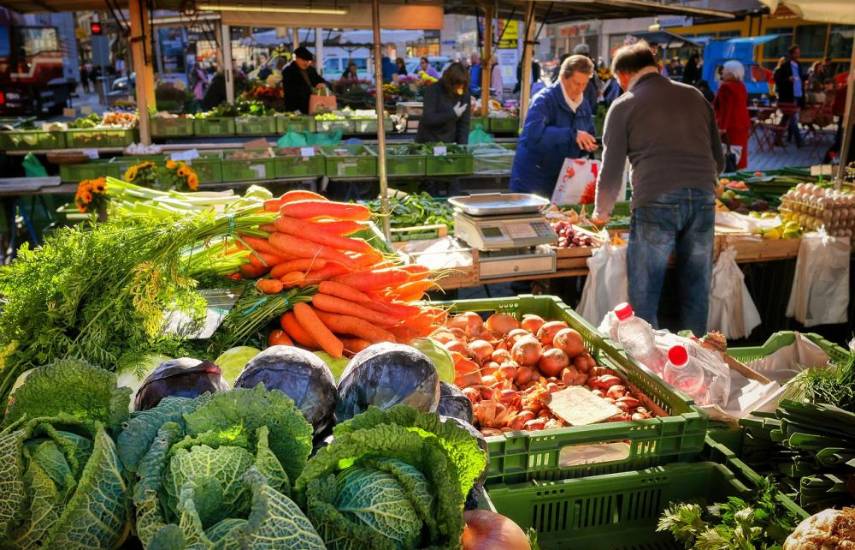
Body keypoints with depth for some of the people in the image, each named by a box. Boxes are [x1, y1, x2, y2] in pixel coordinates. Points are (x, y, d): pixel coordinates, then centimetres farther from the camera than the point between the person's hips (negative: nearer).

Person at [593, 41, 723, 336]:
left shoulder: (624, 106, 7)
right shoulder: (695, 96, 19)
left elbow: (612, 170, 5)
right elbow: (718, 159, 21)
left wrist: (601, 212, 20)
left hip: (656, 203, -4)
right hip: (703, 200, 4)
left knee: (644, 296, 7)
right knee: (696, 293, 14)